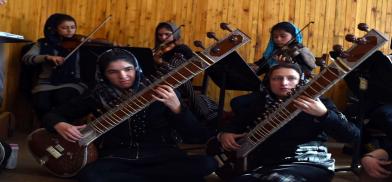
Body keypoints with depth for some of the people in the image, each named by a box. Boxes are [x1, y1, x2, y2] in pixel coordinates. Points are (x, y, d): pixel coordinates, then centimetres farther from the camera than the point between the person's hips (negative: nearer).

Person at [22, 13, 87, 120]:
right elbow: (26, 58, -4)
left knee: (62, 99, -33)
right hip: (46, 83, 1)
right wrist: (48, 57, -20)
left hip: (71, 83, -1)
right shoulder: (43, 44, 9)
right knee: (41, 105, -28)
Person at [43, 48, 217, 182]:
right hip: (117, 159, 0)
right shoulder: (97, 96, 6)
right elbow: (54, 115, 17)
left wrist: (176, 107, -21)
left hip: (161, 157, 0)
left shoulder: (160, 93, 1)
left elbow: (199, 137, -4)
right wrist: (60, 125, -8)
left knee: (206, 163, -29)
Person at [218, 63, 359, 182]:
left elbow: (353, 136, -8)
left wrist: (323, 114, -24)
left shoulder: (317, 102, 2)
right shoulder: (260, 101, 16)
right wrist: (224, 134, 8)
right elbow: (236, 122, 31)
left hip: (310, 164, -4)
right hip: (265, 166, 4)